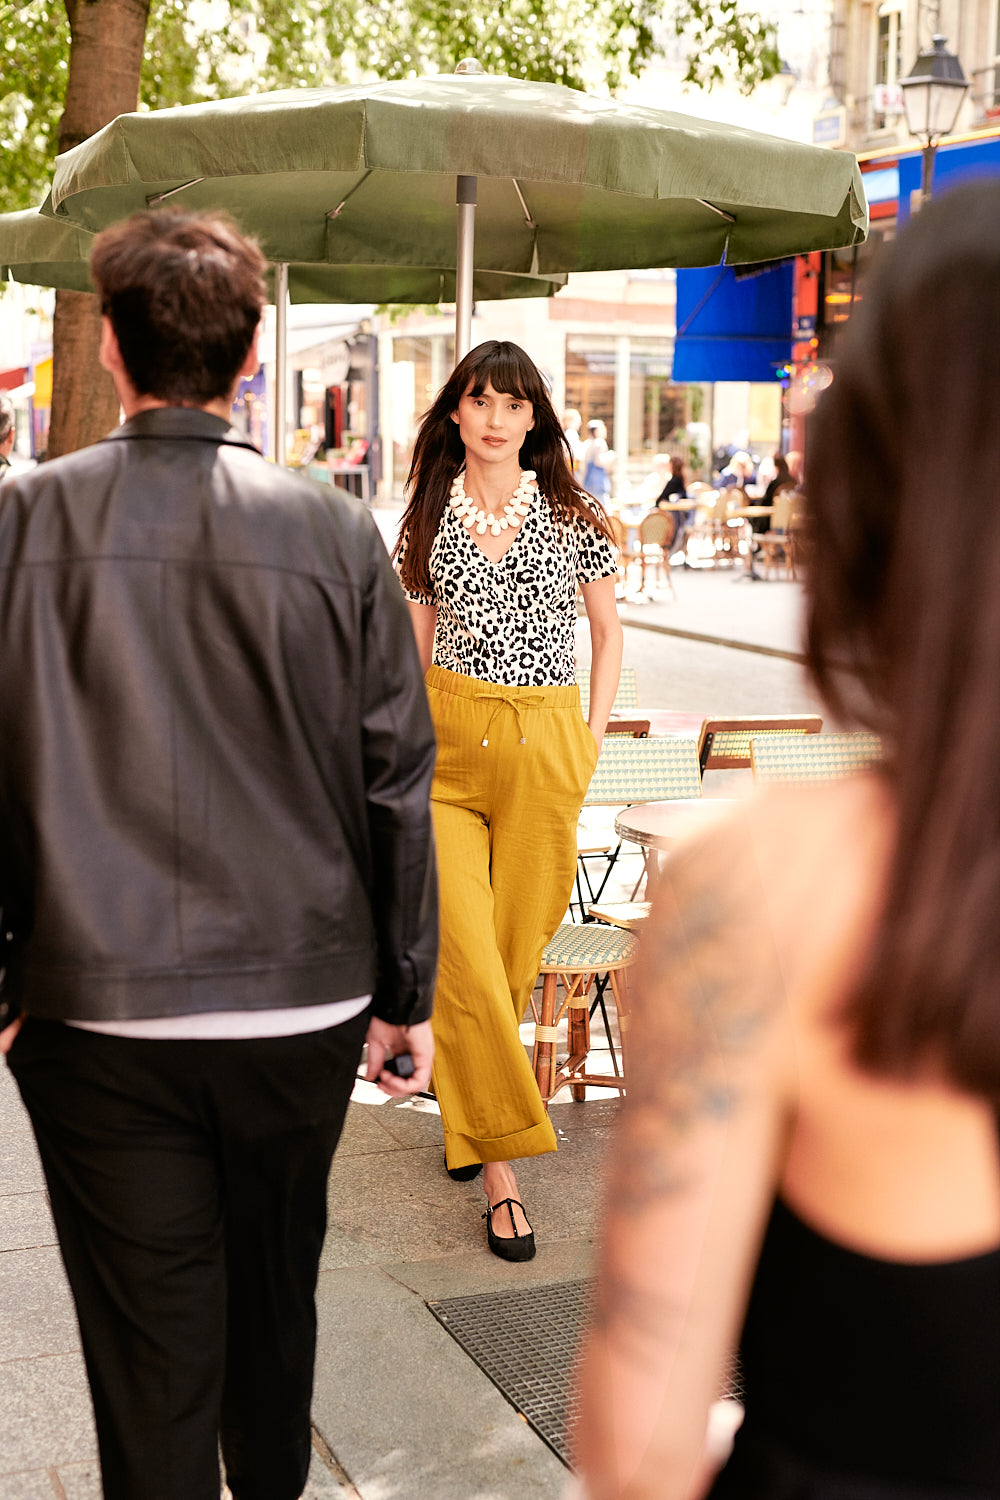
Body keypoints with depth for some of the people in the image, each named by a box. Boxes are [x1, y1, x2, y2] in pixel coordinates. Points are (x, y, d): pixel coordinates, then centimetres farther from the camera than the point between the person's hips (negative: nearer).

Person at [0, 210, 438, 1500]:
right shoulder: (336, 535, -6)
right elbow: (397, 782, -2)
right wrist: (405, 991, 8)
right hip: (301, 1004, 2)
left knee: (150, 1345, 8)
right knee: (275, 1296, 24)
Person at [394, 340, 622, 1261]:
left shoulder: (572, 517, 4)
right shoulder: (429, 517, 8)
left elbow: (609, 633, 12)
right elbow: (418, 642, 15)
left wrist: (593, 738, 4)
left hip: (545, 745, 0)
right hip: (447, 741, 0)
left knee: (514, 944, 6)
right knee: (462, 951, -9)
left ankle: (473, 1118, 29)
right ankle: (499, 1165, -3)